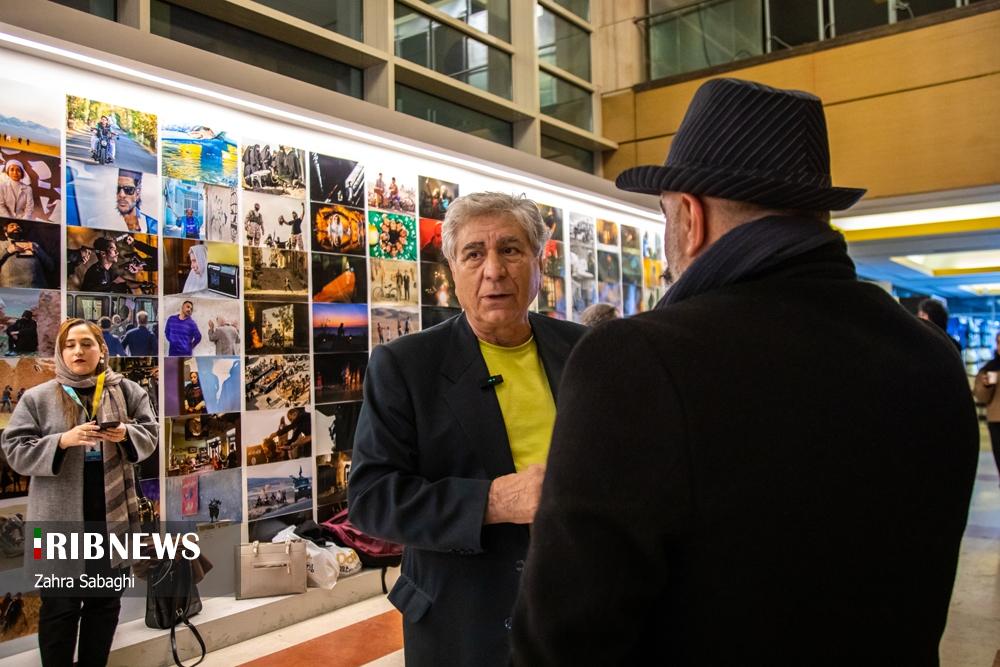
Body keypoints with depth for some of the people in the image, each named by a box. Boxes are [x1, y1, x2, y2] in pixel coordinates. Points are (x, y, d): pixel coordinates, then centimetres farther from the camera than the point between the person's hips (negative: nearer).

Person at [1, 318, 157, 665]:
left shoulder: (126, 391, 4)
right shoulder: (37, 398, -1)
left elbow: (151, 433, 6)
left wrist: (127, 434, -15)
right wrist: (62, 440, -20)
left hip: (113, 516, 3)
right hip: (61, 520, -2)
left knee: (106, 601, 16)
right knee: (60, 606, 8)